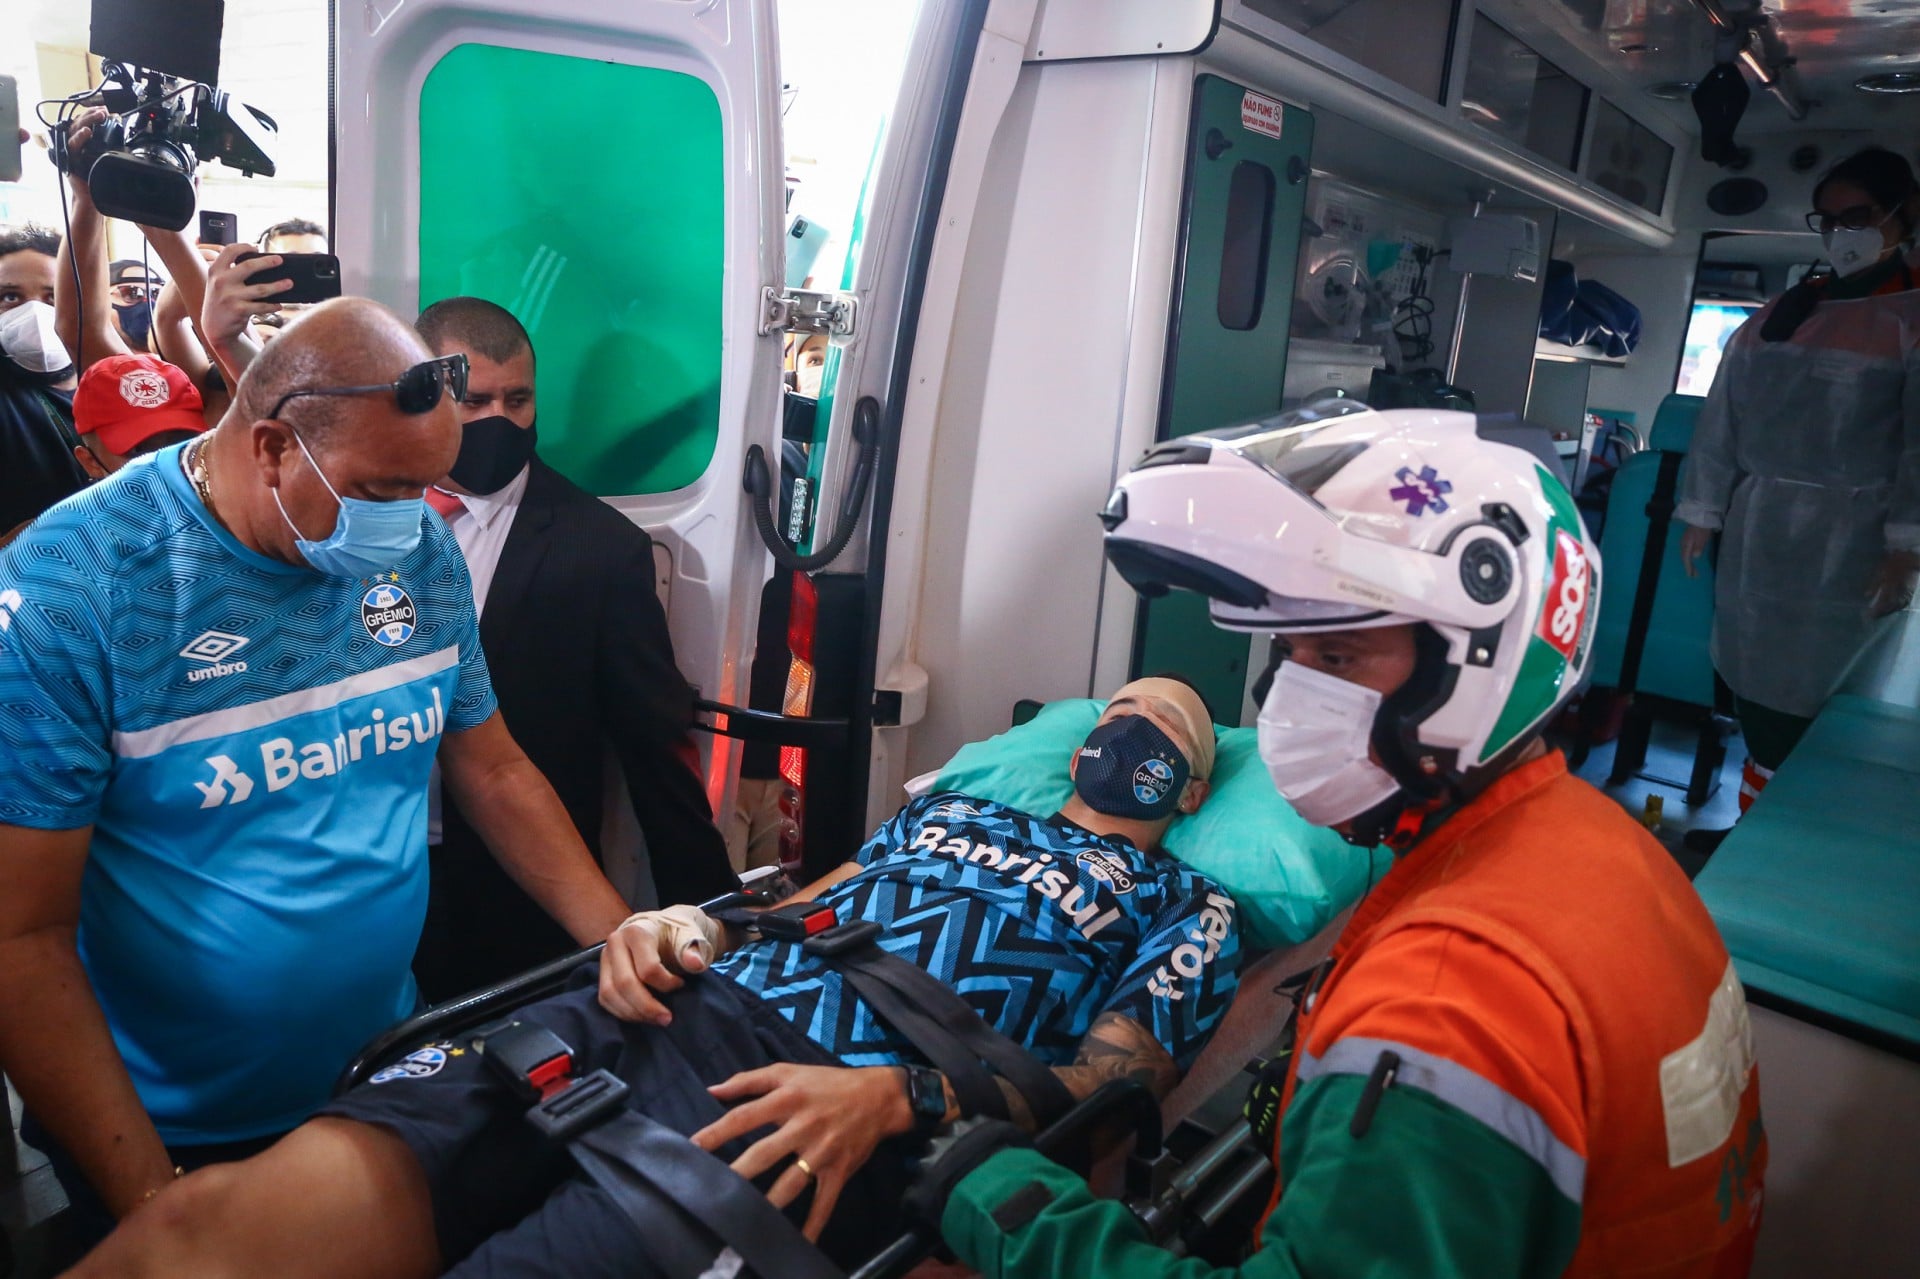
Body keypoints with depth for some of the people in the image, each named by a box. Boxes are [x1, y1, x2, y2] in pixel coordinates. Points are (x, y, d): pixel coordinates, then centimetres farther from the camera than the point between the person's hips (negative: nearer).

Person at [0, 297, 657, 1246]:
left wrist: (624, 942, -10)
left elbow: (491, 769, 1)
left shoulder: (422, 552, -7)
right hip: (176, 1136, -4)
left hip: (390, 1071, 5)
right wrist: (152, 1199, -20)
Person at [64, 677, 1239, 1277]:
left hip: (816, 1106, -5)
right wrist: (682, 925, 4)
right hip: (687, 1010, 5)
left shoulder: (1187, 912, 16)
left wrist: (894, 1096, -15)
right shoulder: (952, 812, 30)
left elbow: (1105, 1092, 1)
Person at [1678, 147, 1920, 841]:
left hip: (1847, 541, -5)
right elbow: (1724, 414, 13)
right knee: (1754, 681, 9)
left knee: (1811, 697, -3)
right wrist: (1702, 512, 10)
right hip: (1757, 528, 5)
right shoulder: (1781, 312, 13)